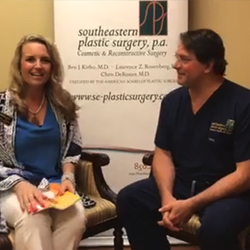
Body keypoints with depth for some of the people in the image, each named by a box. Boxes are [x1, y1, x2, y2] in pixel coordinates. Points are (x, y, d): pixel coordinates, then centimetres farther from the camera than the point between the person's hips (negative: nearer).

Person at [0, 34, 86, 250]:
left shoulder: (63, 103, 6)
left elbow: (72, 150, 11)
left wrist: (68, 177, -7)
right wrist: (20, 184, -20)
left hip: (54, 185, 3)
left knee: (76, 215, -30)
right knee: (33, 219, -37)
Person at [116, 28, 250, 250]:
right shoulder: (173, 100, 3)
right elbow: (163, 153, 4)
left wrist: (191, 205, -24)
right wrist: (167, 197, -15)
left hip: (229, 191, -5)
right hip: (181, 183, 5)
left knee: (215, 226, -35)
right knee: (128, 199, -13)